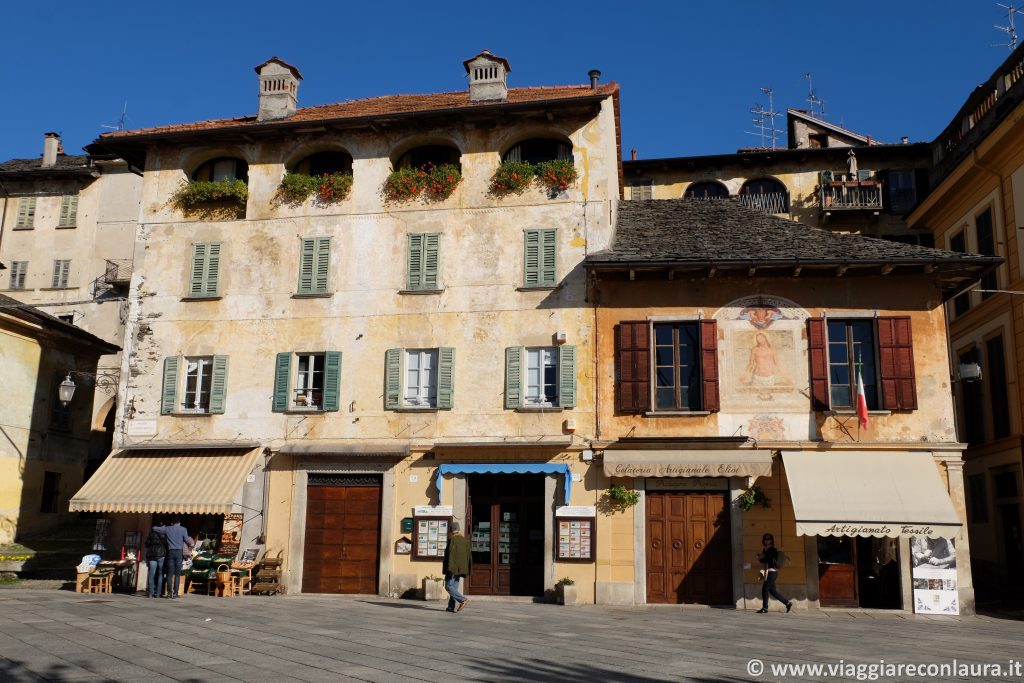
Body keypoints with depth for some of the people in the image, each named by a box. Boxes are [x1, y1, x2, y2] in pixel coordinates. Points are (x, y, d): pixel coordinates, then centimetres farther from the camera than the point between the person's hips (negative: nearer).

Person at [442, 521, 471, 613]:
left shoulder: (452, 540, -12)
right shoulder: (465, 540, 9)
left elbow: (450, 554, -18)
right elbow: (469, 556, 10)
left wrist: (449, 569, -18)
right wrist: (468, 570, 15)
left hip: (453, 567, -7)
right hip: (461, 568, 7)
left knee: (448, 586, -3)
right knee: (454, 587, 12)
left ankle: (462, 600, -16)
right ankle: (451, 607, 9)